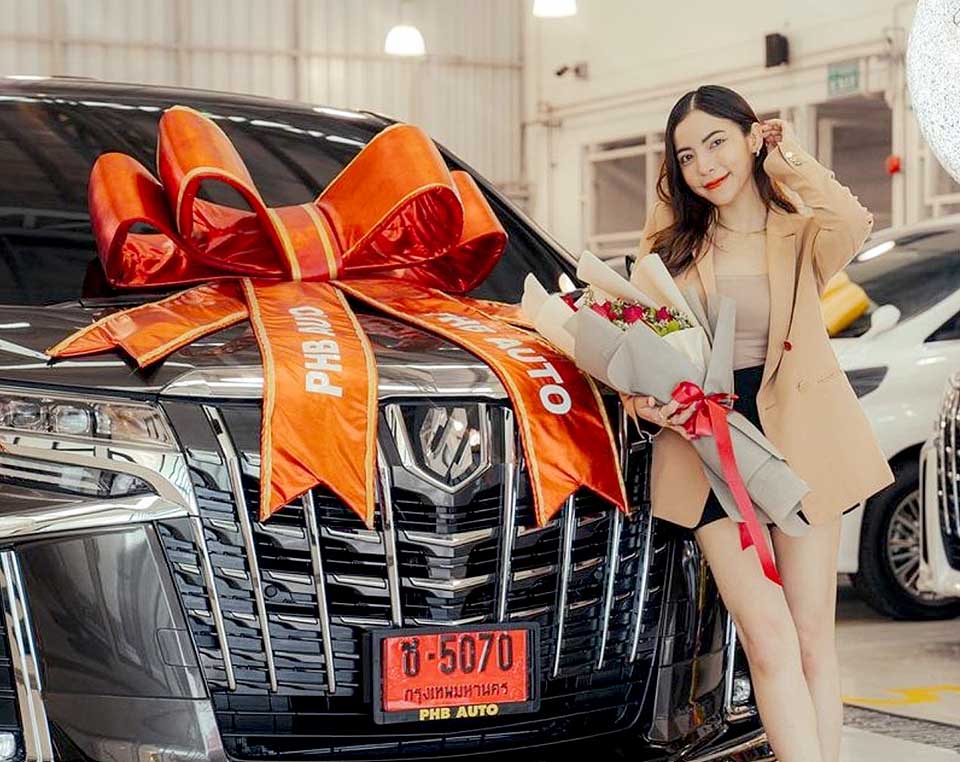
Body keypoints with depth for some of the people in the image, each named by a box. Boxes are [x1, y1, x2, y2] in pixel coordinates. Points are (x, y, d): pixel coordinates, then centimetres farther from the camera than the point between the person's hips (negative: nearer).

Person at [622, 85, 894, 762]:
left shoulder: (801, 233, 4)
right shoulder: (673, 239, 10)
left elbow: (852, 225, -20)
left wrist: (794, 162, -6)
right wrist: (642, 399, -10)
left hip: (798, 433, 0)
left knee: (813, 636, 4)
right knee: (770, 637, -10)